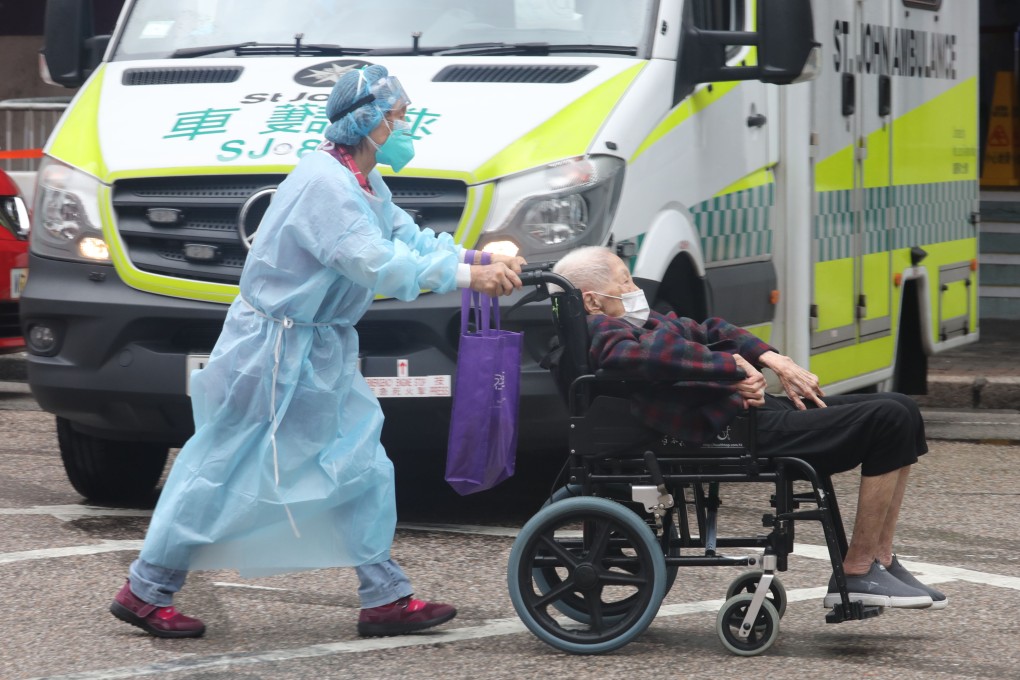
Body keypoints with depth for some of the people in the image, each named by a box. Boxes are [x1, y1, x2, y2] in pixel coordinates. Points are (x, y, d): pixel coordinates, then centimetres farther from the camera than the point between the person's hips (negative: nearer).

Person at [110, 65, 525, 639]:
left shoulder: (368, 186, 10)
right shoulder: (325, 183, -23)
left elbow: (411, 239, 8)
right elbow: (375, 265, -29)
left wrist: (480, 261, -8)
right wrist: (467, 276, -26)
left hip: (323, 355, 10)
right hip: (272, 350, -10)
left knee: (364, 470, 8)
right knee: (222, 477, -1)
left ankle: (386, 598, 13)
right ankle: (146, 593, 9)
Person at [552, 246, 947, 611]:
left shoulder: (635, 321, 22)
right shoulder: (603, 333, -10)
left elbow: (705, 332, 26)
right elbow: (654, 355, -30)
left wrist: (772, 360, 11)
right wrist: (736, 366, -21)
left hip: (754, 410, 11)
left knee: (900, 411, 10)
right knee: (888, 420, -18)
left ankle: (881, 561, 9)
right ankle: (857, 574, -12)